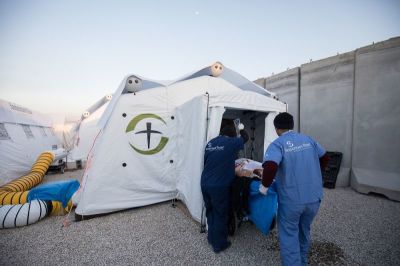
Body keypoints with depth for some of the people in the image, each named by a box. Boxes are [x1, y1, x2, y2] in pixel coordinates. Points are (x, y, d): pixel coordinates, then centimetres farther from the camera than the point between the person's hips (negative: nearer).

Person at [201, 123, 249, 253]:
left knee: (210, 211, 22)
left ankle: (211, 238, 40)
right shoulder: (231, 142, -6)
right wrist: (241, 129, 32)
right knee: (220, 214, 11)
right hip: (219, 186, -6)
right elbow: (245, 138, 12)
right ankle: (219, 244, 28)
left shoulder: (210, 143, 9)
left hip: (205, 183, 6)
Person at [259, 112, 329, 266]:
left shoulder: (277, 144, -14)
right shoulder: (308, 140, 4)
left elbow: (270, 167, -31)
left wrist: (264, 186, -14)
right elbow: (324, 159, 18)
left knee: (289, 236, 11)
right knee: (304, 231, 26)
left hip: (291, 200, -6)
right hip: (314, 197, 6)